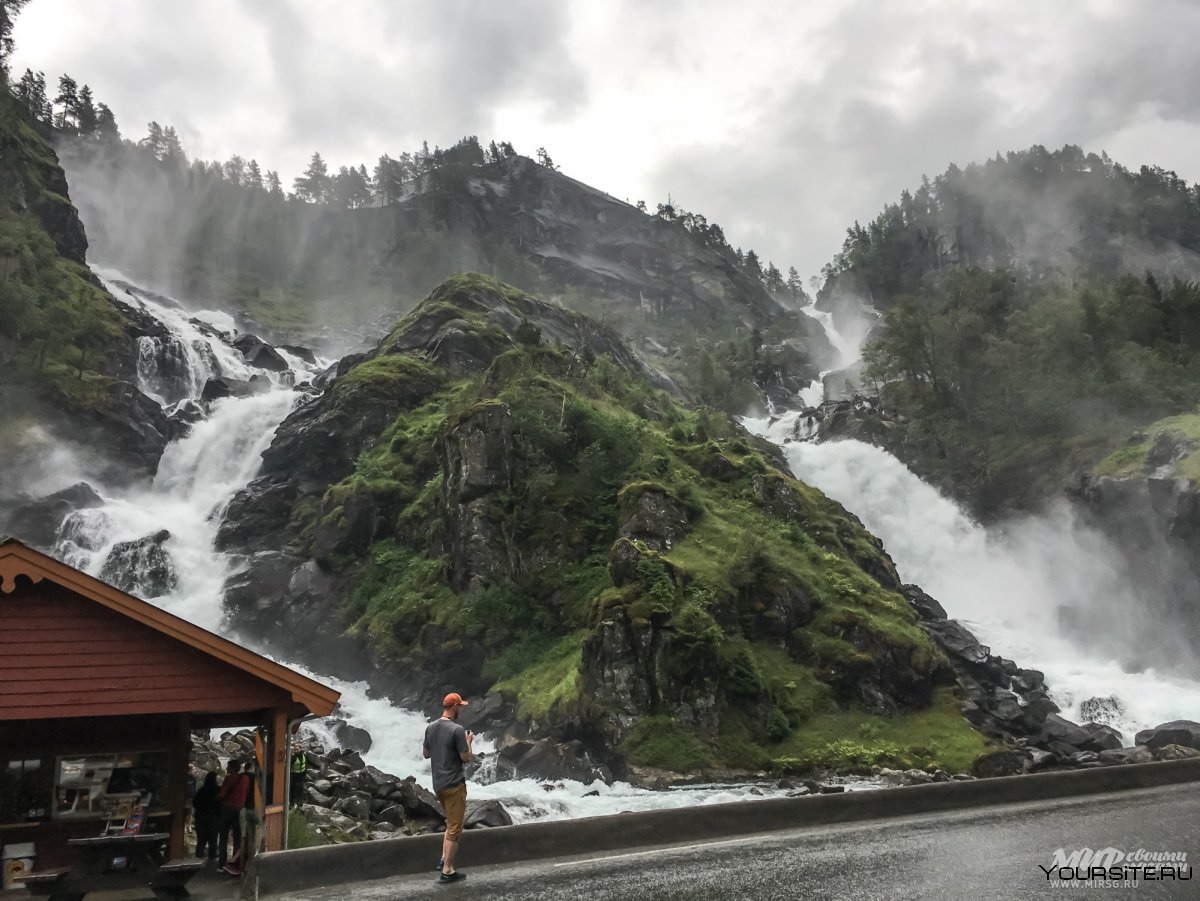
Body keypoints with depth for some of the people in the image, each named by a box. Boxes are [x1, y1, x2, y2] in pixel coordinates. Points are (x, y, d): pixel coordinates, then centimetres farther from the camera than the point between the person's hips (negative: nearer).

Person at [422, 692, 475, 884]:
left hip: (438, 784, 8)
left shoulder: (430, 728, 4)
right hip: (454, 784, -8)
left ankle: (444, 858, 23)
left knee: (452, 821, 25)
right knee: (454, 828, 1)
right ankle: (447, 871, 4)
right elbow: (466, 757, -14)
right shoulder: (457, 730, -18)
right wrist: (468, 742, 2)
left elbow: (425, 754, 14)